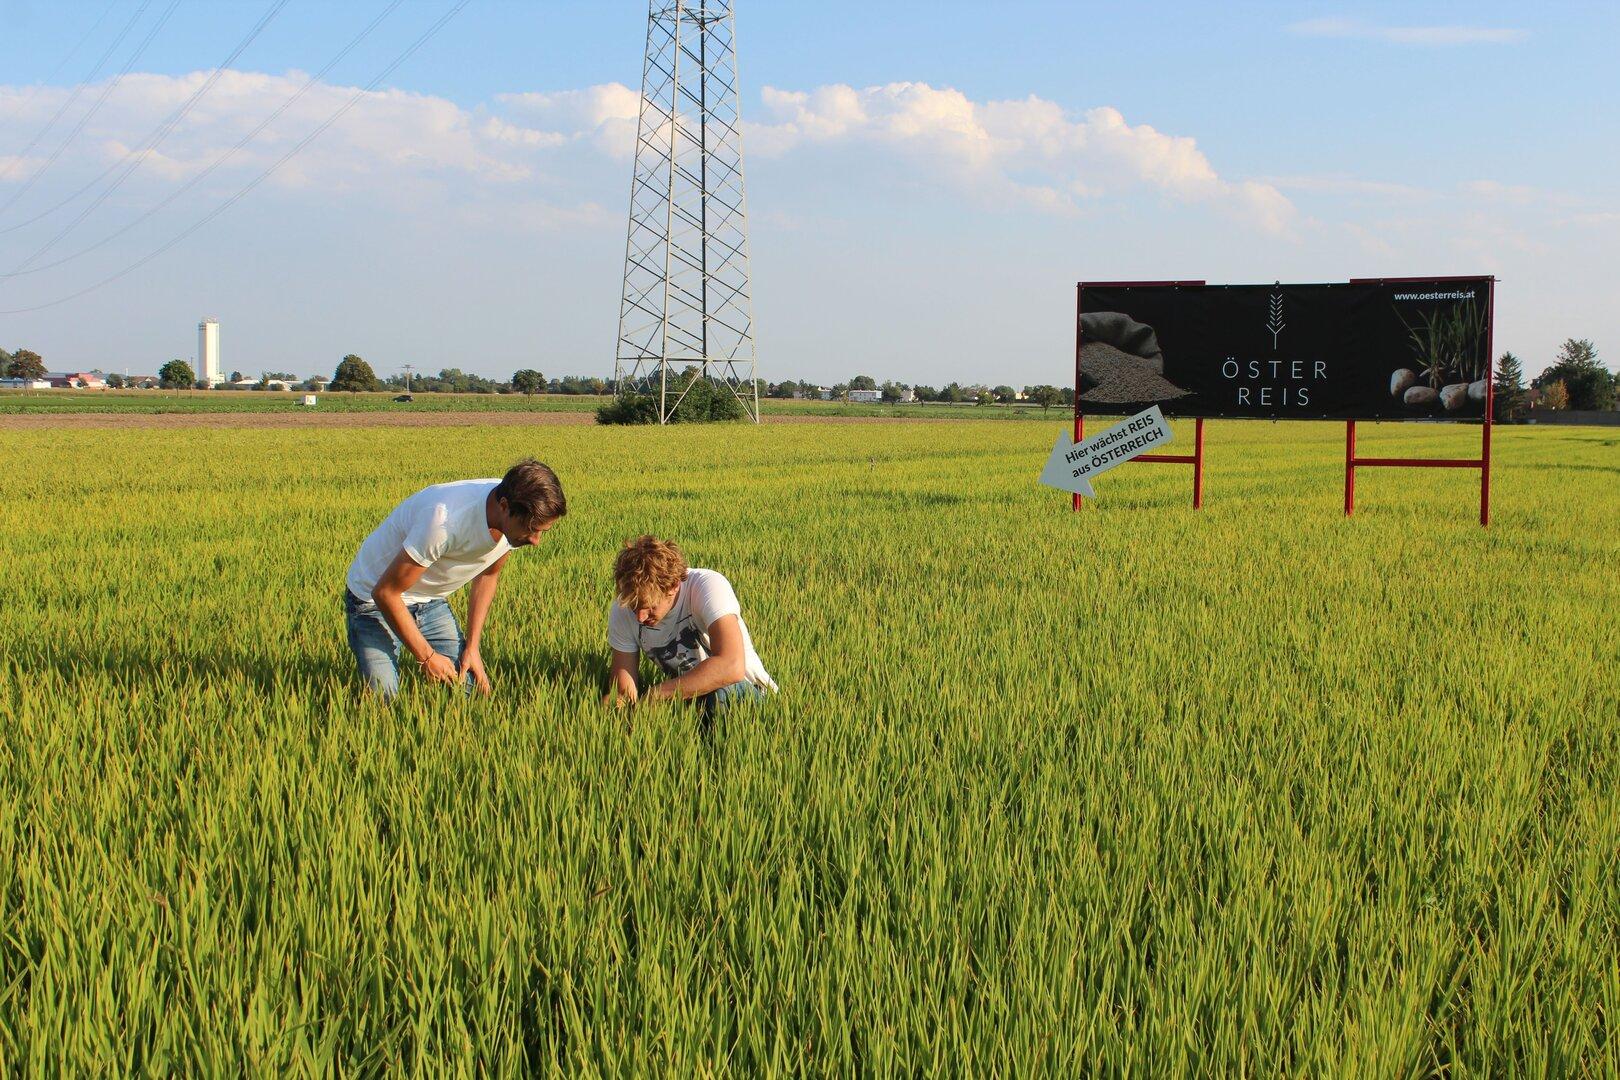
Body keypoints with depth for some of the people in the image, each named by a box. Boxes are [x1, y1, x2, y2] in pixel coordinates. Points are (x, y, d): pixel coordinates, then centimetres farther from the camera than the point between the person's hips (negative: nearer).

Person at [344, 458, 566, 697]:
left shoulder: (518, 521, -16)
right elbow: (385, 592, -28)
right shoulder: (446, 520, -38)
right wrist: (426, 656, -21)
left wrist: (472, 646, -1)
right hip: (375, 599, -6)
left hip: (432, 603, 6)